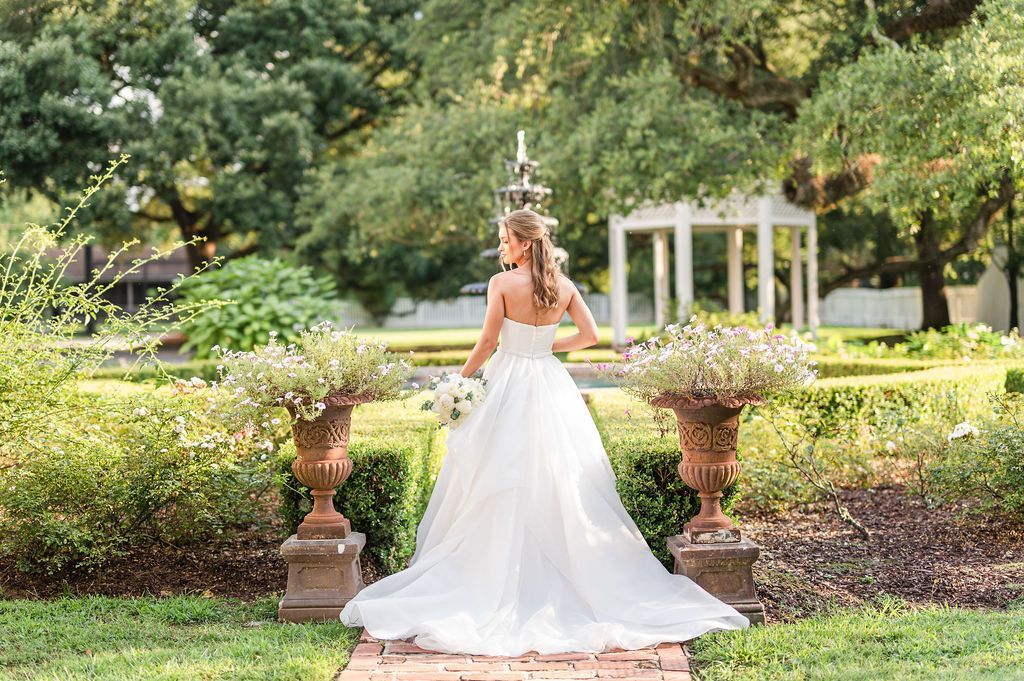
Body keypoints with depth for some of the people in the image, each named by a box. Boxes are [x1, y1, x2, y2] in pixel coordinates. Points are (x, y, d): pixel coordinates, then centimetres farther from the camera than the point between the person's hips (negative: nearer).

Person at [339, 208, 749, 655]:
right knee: (559, 482, 9)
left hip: (509, 383, -4)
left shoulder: (502, 283, -10)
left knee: (504, 483, 1)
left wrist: (462, 378, 4)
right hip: (551, 386, 4)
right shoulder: (563, 285, 3)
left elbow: (488, 342, -9)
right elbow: (590, 335, 4)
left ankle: (499, 577, 4)